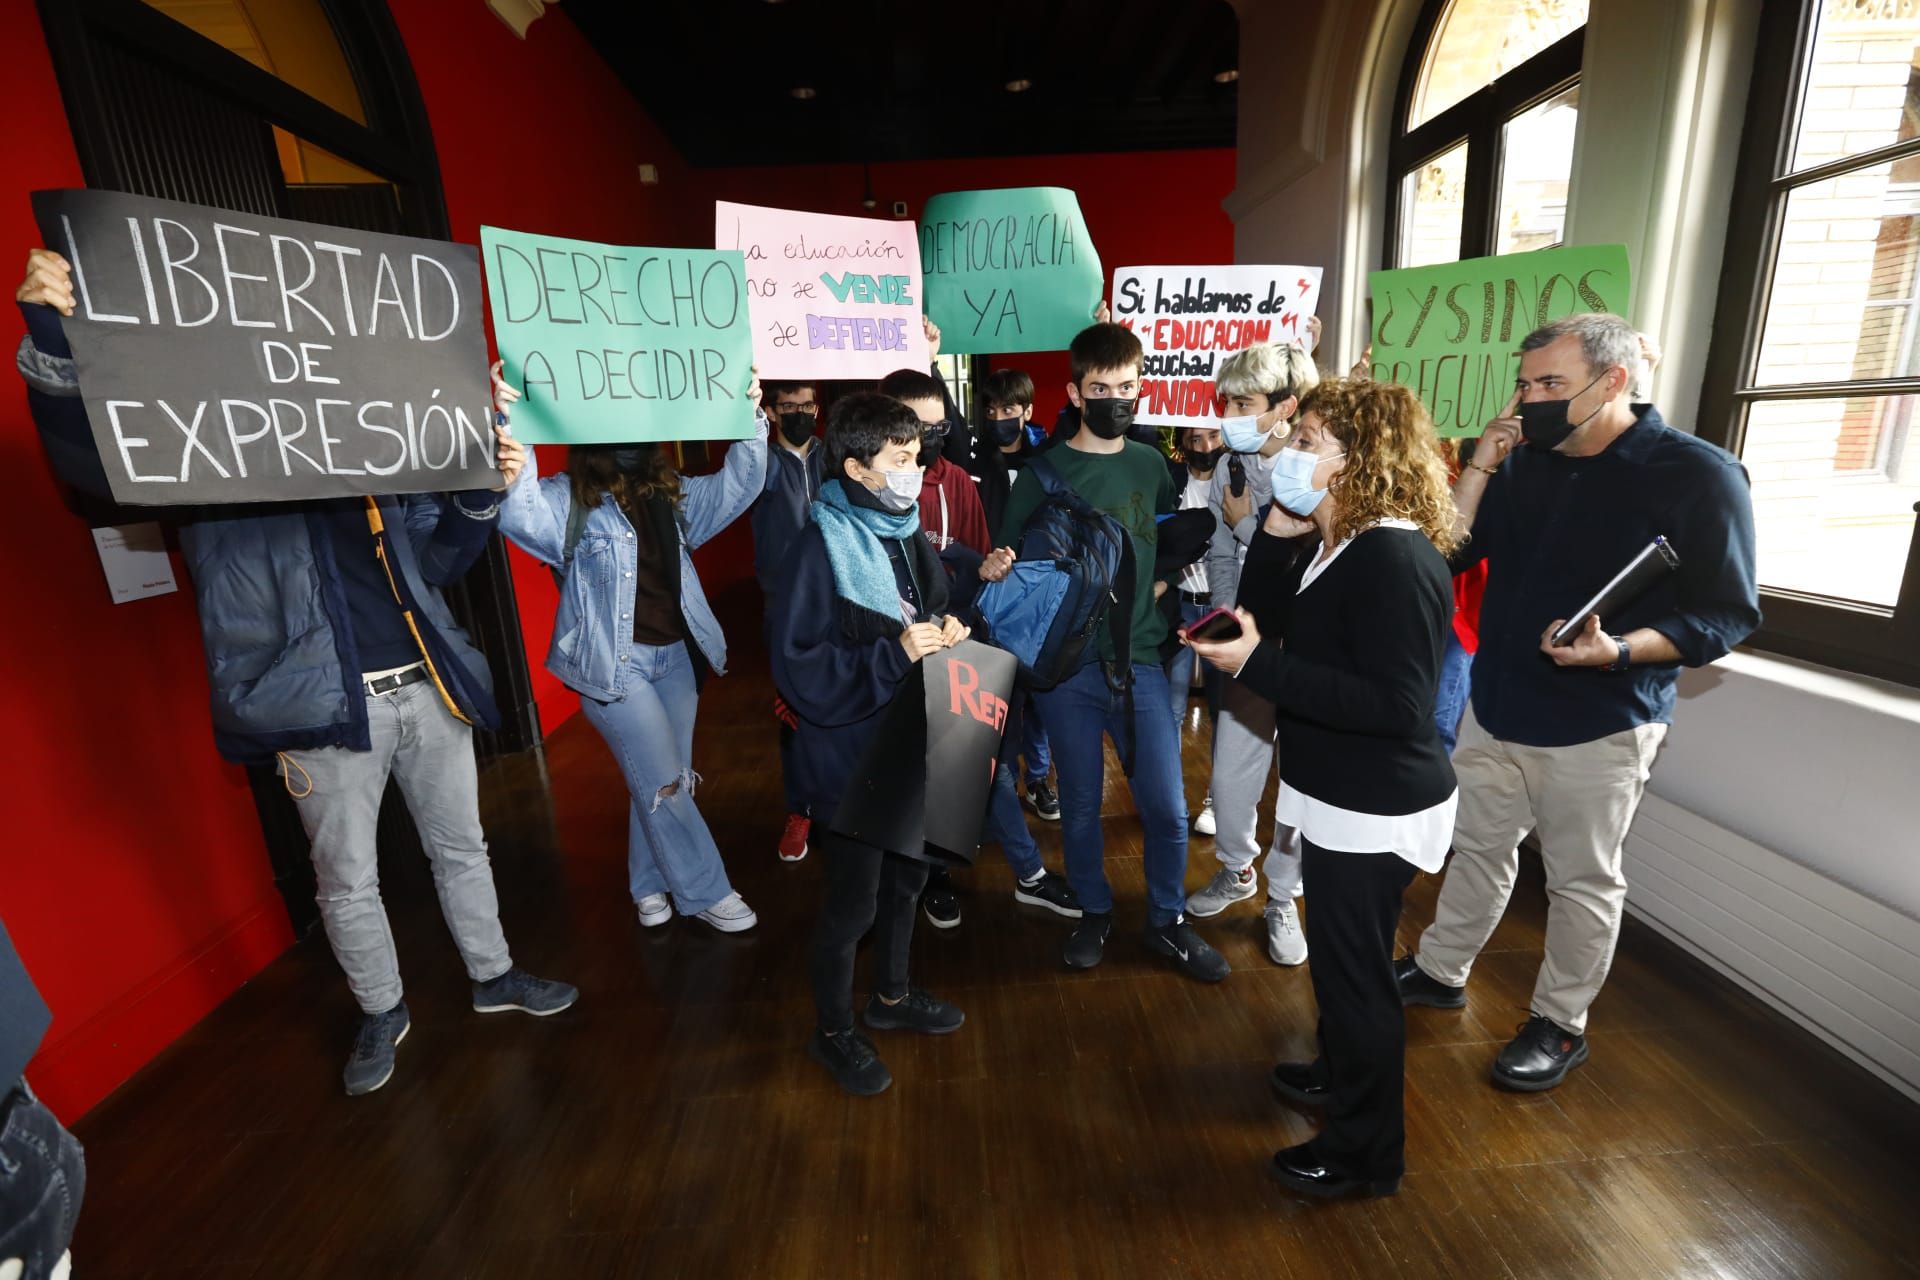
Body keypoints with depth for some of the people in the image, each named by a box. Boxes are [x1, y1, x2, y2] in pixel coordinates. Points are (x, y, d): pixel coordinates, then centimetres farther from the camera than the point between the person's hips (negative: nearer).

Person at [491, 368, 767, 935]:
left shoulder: (670, 493, 8)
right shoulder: (569, 500, -9)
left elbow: (737, 486, 4)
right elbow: (520, 516, -28)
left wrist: (749, 417, -8)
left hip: (677, 655, 6)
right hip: (613, 664, -5)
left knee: (664, 782, 14)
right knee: (663, 782, -1)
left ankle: (651, 885, 33)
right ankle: (704, 892, 15)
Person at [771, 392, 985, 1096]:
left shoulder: (907, 533, 3)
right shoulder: (823, 547, -19)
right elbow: (799, 668, -22)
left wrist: (946, 634, -7)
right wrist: (893, 655, -29)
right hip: (851, 754, -7)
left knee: (906, 874, 22)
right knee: (852, 900, 9)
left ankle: (892, 995, 48)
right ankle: (832, 1031, 35)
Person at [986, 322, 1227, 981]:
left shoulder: (1151, 465, 8)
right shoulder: (1044, 471, 0)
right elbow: (1012, 561, 0)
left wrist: (1161, 586, 0)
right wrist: (997, 570, -21)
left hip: (1139, 660, 2)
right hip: (1067, 666, -2)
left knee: (1166, 807, 5)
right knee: (1080, 806, 11)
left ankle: (1167, 921, 30)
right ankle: (1094, 911, 35)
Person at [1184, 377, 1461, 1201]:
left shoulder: (1396, 561, -25)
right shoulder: (1336, 546, 5)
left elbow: (1397, 707, -30)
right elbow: (1266, 618, 5)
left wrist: (1257, 665, -31)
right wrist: (1280, 524, -5)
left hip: (1376, 813, -9)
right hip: (1339, 800, 9)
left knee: (1356, 972, 8)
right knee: (1338, 958, 26)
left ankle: (1365, 1154, 31)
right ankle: (1341, 1077, 49)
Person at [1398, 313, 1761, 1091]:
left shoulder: (1698, 474, -12)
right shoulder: (1525, 464, 3)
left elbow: (1725, 614, -12)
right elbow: (1447, 553, -2)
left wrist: (1615, 651, -29)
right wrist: (1481, 466, -12)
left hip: (1597, 728, -5)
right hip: (1494, 706, 5)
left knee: (1582, 882, 11)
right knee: (1479, 848, 19)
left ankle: (1560, 1025, 30)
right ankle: (1440, 971, 36)